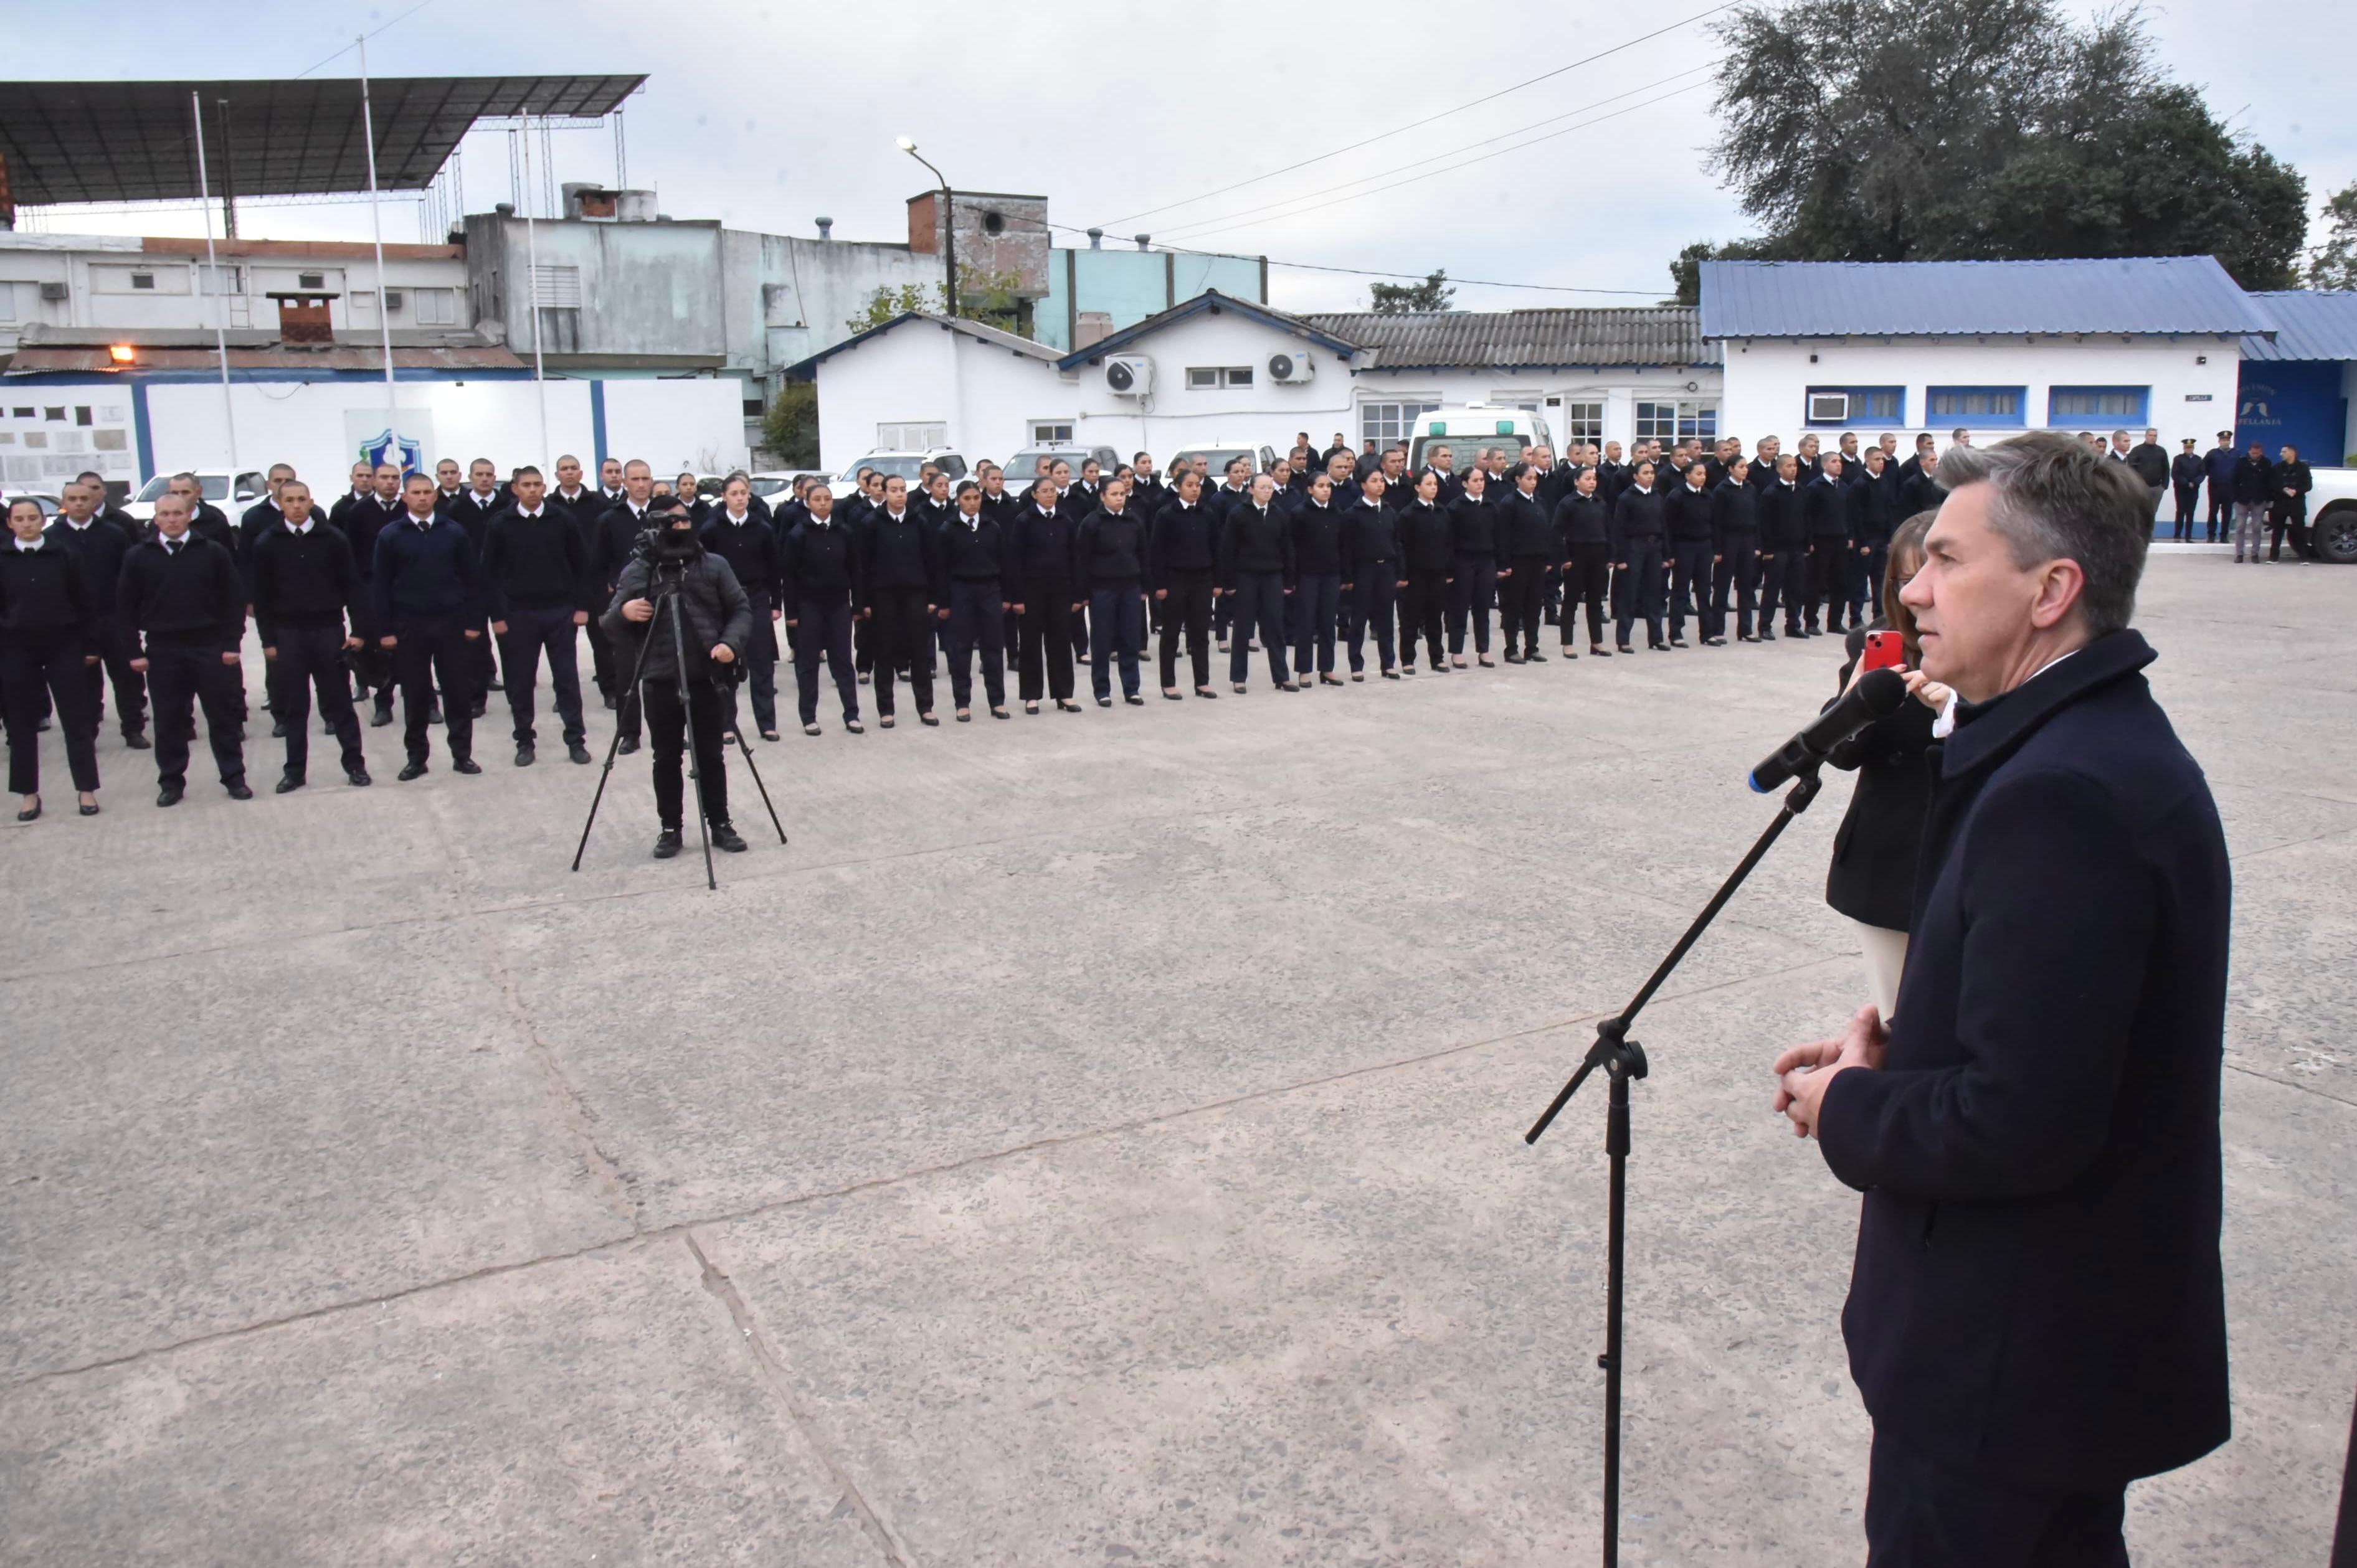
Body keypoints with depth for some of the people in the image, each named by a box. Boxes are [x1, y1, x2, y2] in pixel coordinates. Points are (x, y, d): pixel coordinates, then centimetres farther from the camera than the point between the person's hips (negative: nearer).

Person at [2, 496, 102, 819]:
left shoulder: (66, 555, -1)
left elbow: (86, 603, 2)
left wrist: (90, 645, 0)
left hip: (63, 646, -1)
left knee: (77, 720, 2)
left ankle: (87, 789, 10)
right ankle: (28, 793, 17)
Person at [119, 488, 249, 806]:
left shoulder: (214, 553, -1)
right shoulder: (137, 557, 3)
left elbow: (234, 600, 1)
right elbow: (126, 607, 6)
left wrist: (231, 643, -4)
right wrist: (134, 650, 1)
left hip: (210, 648, -1)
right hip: (162, 652, 1)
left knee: (223, 717, 5)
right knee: (168, 721, 7)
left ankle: (234, 777, 14)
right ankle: (171, 782, 18)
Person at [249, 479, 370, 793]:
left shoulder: (332, 539, 0)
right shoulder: (267, 544, 2)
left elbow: (351, 586, 1)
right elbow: (261, 596, 3)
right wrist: (268, 640, 0)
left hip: (329, 630, -1)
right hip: (288, 634, 1)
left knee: (339, 702, 5)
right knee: (294, 706, 7)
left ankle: (355, 764, 12)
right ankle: (295, 769, 14)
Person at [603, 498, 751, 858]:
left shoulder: (714, 565, 4)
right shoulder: (638, 569, 3)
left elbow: (741, 609, 4)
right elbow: (610, 623, 1)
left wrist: (731, 642, -14)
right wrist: (623, 612, -22)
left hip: (705, 678, 0)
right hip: (659, 680, 0)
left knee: (711, 756, 7)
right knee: (666, 758, 7)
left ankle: (720, 824, 18)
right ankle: (670, 828, 18)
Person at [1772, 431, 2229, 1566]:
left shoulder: (2063, 791, -28)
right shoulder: (2112, 743, 6)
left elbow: (2015, 1122, -30)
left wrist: (1847, 1111, -13)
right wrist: (1895, 1057, 2)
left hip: (2010, 1353, -9)